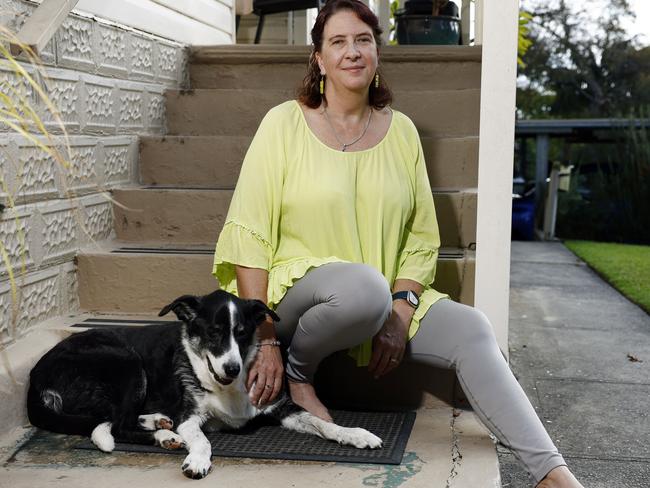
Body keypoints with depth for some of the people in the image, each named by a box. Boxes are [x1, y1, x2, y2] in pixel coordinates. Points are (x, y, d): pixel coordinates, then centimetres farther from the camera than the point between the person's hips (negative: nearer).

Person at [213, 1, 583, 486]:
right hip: (293, 290, -4)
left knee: (471, 328, -21)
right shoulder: (285, 123, -4)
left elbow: (422, 238, 9)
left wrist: (399, 313, -8)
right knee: (365, 286, -36)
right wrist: (264, 341, -14)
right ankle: (297, 374, -7)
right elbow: (250, 233, -8)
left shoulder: (401, 130, 7)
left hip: (386, 299, 4)